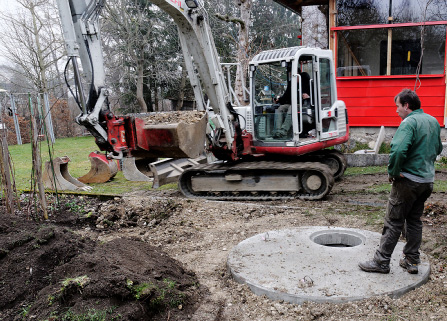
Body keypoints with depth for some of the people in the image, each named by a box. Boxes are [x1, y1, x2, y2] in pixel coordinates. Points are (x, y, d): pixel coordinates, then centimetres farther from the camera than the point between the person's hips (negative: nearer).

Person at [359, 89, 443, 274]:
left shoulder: (409, 122, -17)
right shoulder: (433, 122, 11)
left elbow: (398, 149, -30)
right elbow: (438, 149, 24)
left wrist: (393, 172, -17)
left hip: (408, 181, -8)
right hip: (427, 181, 8)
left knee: (393, 222, -1)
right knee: (414, 220, 17)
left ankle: (381, 262, 7)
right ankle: (412, 261, 24)